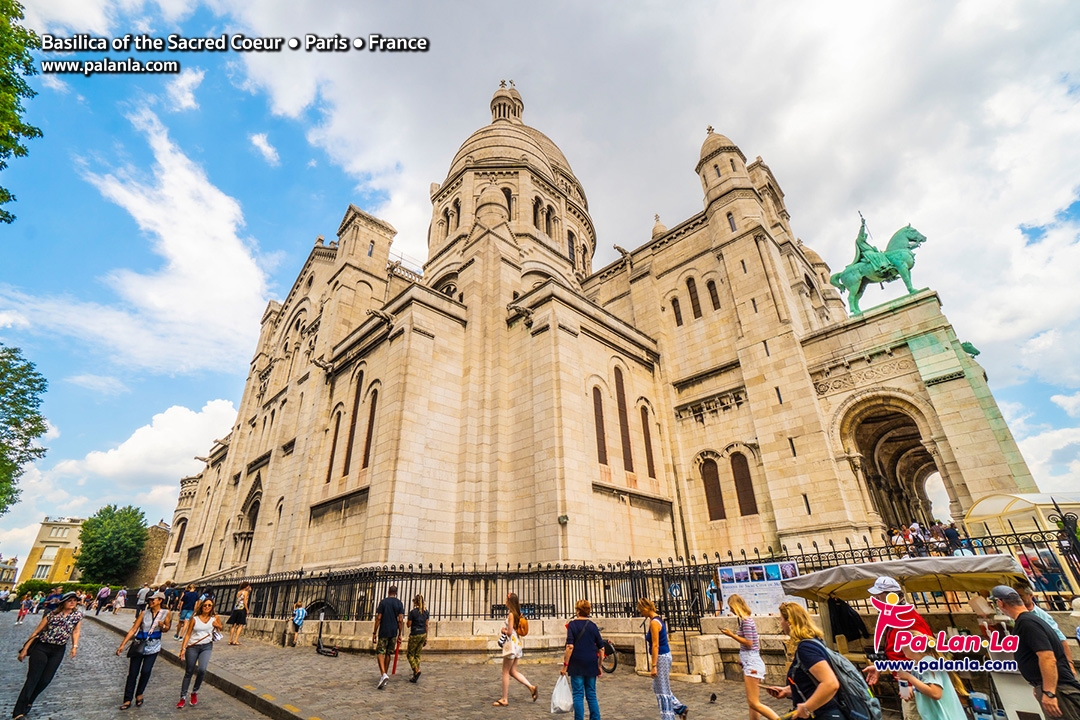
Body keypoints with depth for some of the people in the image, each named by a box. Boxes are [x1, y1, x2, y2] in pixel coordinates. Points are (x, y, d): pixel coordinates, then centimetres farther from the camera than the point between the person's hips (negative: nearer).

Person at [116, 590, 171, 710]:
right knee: (133, 673, 4)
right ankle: (128, 700, 18)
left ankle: (139, 694, 21)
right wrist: (122, 645, -14)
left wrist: (162, 626, -18)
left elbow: (166, 629, 4)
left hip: (153, 647, 0)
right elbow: (133, 630, -7)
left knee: (146, 671, -4)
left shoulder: (165, 613, -7)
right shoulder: (144, 613, -9)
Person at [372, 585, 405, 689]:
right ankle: (386, 674, 22)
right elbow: (400, 620, -1)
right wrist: (400, 635, 5)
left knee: (380, 653, -2)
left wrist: (374, 632, 0)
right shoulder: (399, 603, 2)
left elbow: (378, 618, -7)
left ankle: (383, 674, -20)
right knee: (388, 654, 16)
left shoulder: (383, 602, -4)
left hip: (383, 632, -3)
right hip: (394, 632, 3)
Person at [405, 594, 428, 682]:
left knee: (410, 654, 8)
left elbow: (408, 625, -8)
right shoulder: (426, 612, 4)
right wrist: (426, 637, 15)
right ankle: (415, 676, 15)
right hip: (423, 634, 6)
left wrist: (407, 621, 12)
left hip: (415, 635, -6)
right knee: (417, 655, 15)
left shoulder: (413, 612, -13)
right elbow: (426, 625, 8)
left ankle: (416, 670, -10)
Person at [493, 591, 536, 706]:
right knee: (513, 671, 15)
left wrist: (503, 631, -1)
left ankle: (504, 699, 11)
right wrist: (506, 630, 8)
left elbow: (510, 632, -20)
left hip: (511, 644, -9)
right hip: (517, 643, 9)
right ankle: (531, 687, 8)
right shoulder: (517, 614, 9)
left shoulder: (511, 614, -17)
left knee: (505, 672, 3)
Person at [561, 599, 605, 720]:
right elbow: (601, 648, 5)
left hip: (577, 665, -3)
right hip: (591, 664, 3)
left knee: (578, 695, 6)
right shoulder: (593, 625, 4)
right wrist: (599, 666, 15)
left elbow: (570, 646, -15)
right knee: (591, 695, 14)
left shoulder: (572, 624, -6)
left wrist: (565, 665, -10)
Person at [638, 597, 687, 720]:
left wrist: (654, 666, -20)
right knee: (658, 687, 21)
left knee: (662, 691, 3)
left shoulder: (653, 623, -21)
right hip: (665, 655, 10)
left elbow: (655, 645, -22)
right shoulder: (658, 619, 8)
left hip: (661, 658, -10)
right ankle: (681, 708, 28)